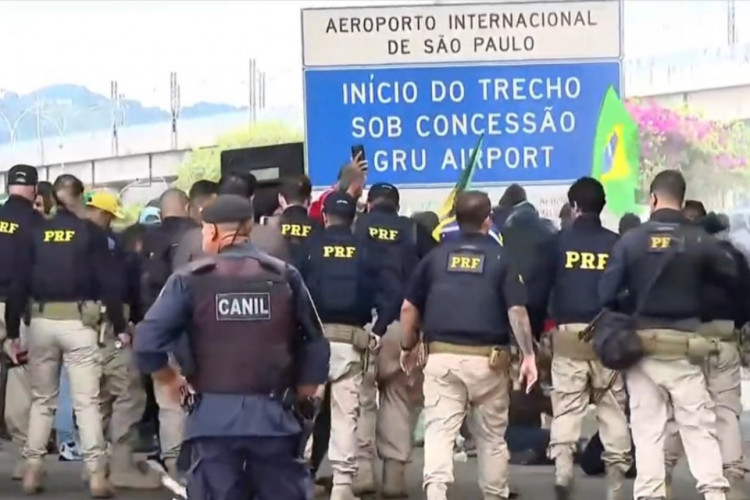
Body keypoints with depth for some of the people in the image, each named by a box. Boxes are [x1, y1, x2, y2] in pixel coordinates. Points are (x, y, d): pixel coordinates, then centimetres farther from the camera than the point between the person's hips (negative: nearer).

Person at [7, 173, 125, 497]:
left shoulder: (37, 233, 7)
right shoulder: (91, 233, 0)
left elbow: (20, 283, 4)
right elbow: (107, 282, -4)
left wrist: (13, 330, 8)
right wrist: (119, 326, 0)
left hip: (42, 321, 3)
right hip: (78, 322, -2)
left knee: (41, 400, 15)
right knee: (87, 401, -1)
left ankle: (32, 471, 11)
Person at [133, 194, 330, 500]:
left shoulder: (191, 279, -2)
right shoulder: (285, 276, 4)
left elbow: (147, 342, -7)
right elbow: (315, 344, 5)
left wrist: (171, 381, 10)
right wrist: (302, 395, 16)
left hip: (214, 416, -1)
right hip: (272, 414, 1)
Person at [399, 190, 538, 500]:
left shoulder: (436, 256, 7)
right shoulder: (500, 258, 1)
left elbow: (409, 307, 9)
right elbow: (516, 310, -8)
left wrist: (407, 348, 21)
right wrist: (528, 355, -6)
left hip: (441, 356, 1)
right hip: (487, 359, 0)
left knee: (439, 429, -5)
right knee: (492, 435, 14)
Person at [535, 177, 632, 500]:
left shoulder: (558, 242, 3)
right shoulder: (617, 244, 4)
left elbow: (540, 289, 3)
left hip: (568, 335, -1)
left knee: (566, 408, 1)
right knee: (613, 411, 7)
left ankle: (562, 463, -21)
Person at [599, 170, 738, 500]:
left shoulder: (631, 240, -3)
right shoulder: (699, 240, -4)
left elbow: (606, 293, -3)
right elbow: (733, 278, 2)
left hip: (641, 344, 1)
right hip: (683, 346, -1)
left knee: (647, 429, 6)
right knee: (699, 426, 3)